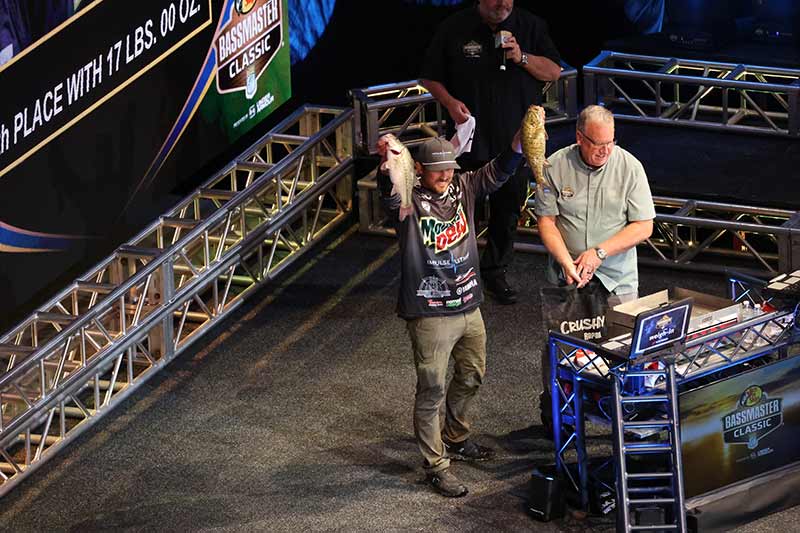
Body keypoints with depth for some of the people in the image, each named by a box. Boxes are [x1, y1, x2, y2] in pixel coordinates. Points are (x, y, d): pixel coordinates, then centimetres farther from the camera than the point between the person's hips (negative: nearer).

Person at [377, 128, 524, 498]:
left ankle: (455, 440, 45)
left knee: (471, 376, 23)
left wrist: (521, 139, -22)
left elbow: (498, 171, -4)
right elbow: (389, 195, -36)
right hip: (429, 314, -7)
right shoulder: (409, 201, -15)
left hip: (468, 306, 7)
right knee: (432, 391, 0)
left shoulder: (463, 188, 3)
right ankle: (436, 465, 11)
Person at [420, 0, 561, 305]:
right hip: (470, 139, -2)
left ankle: (495, 272, 26)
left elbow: (554, 72, 3)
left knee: (509, 206, 11)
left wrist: (523, 58, -14)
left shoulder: (531, 26, 3)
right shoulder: (455, 29, -2)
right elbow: (430, 77, 5)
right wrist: (449, 101, -14)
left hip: (515, 139, 3)